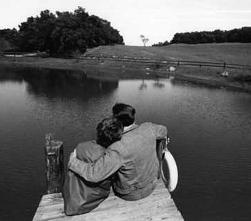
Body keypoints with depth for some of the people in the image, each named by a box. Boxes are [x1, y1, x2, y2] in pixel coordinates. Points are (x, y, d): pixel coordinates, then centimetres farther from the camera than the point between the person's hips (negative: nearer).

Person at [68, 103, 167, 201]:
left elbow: (94, 175, -36)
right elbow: (162, 131, 3)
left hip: (131, 194, -5)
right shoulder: (148, 128, -21)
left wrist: (73, 162, -20)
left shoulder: (118, 150, -37)